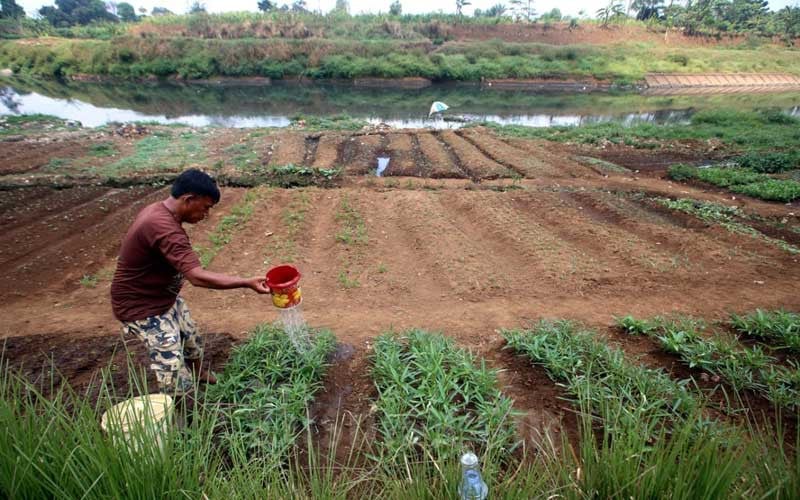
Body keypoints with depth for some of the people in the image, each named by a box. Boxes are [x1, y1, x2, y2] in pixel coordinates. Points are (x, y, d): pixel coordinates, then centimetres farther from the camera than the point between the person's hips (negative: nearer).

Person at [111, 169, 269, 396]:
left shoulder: (158, 211, -2)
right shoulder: (164, 228, -34)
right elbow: (198, 277, -42)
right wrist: (247, 283, -40)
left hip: (165, 297, 10)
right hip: (142, 308, -10)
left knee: (192, 340, 28)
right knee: (177, 383, -7)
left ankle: (199, 374, 54)